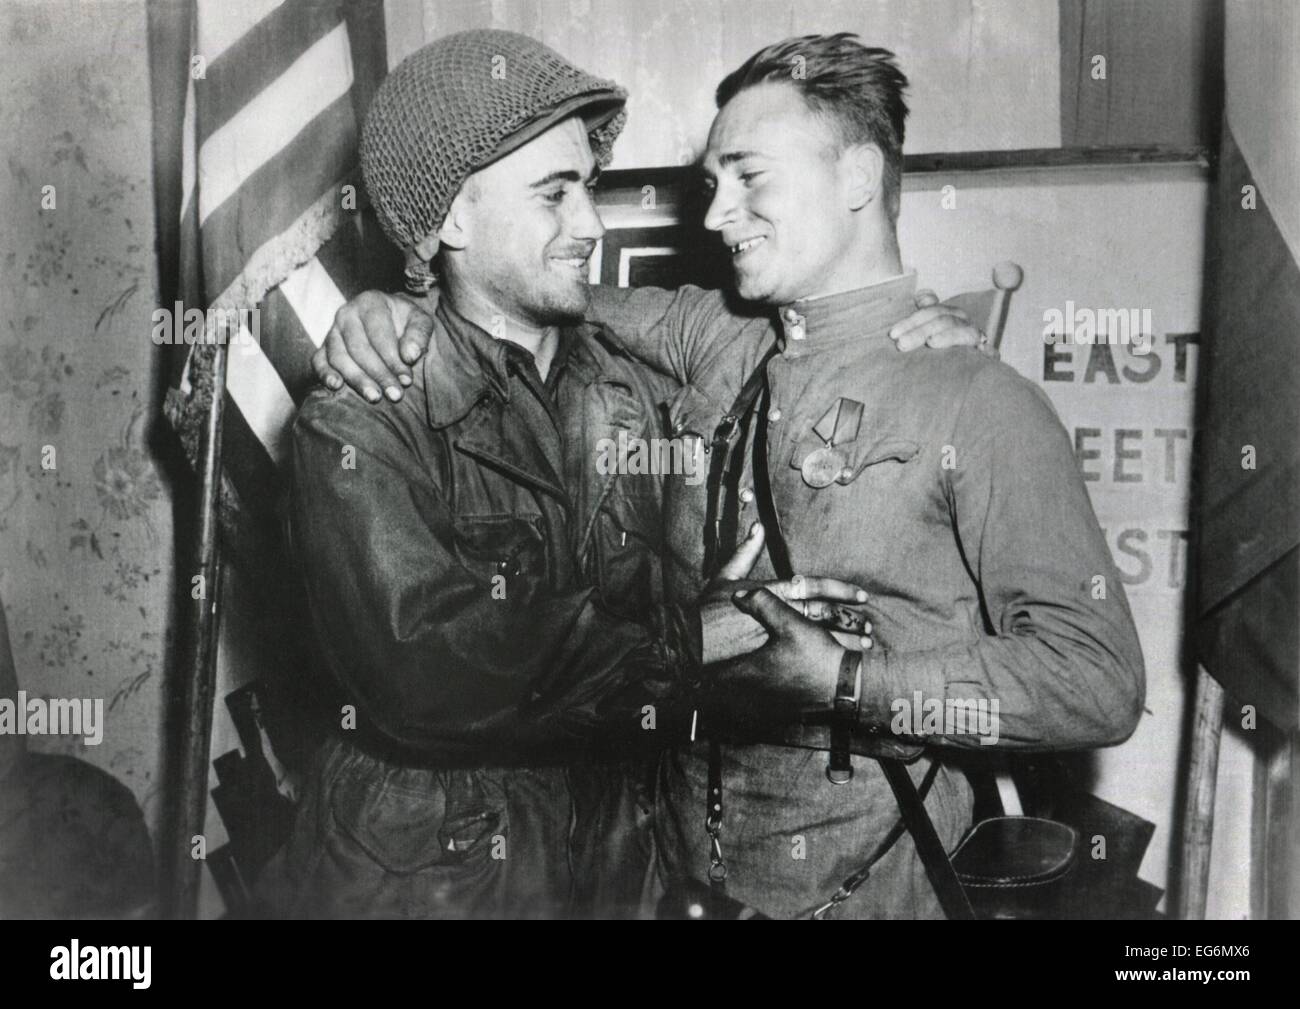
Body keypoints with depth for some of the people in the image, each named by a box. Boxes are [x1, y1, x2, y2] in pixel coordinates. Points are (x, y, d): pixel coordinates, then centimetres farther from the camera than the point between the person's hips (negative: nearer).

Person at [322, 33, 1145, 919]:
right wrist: (404, 311, -7)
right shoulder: (713, 335, 1)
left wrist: (844, 680, -26)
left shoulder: (980, 405, -16)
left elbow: (1099, 682, -20)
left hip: (863, 882, -5)